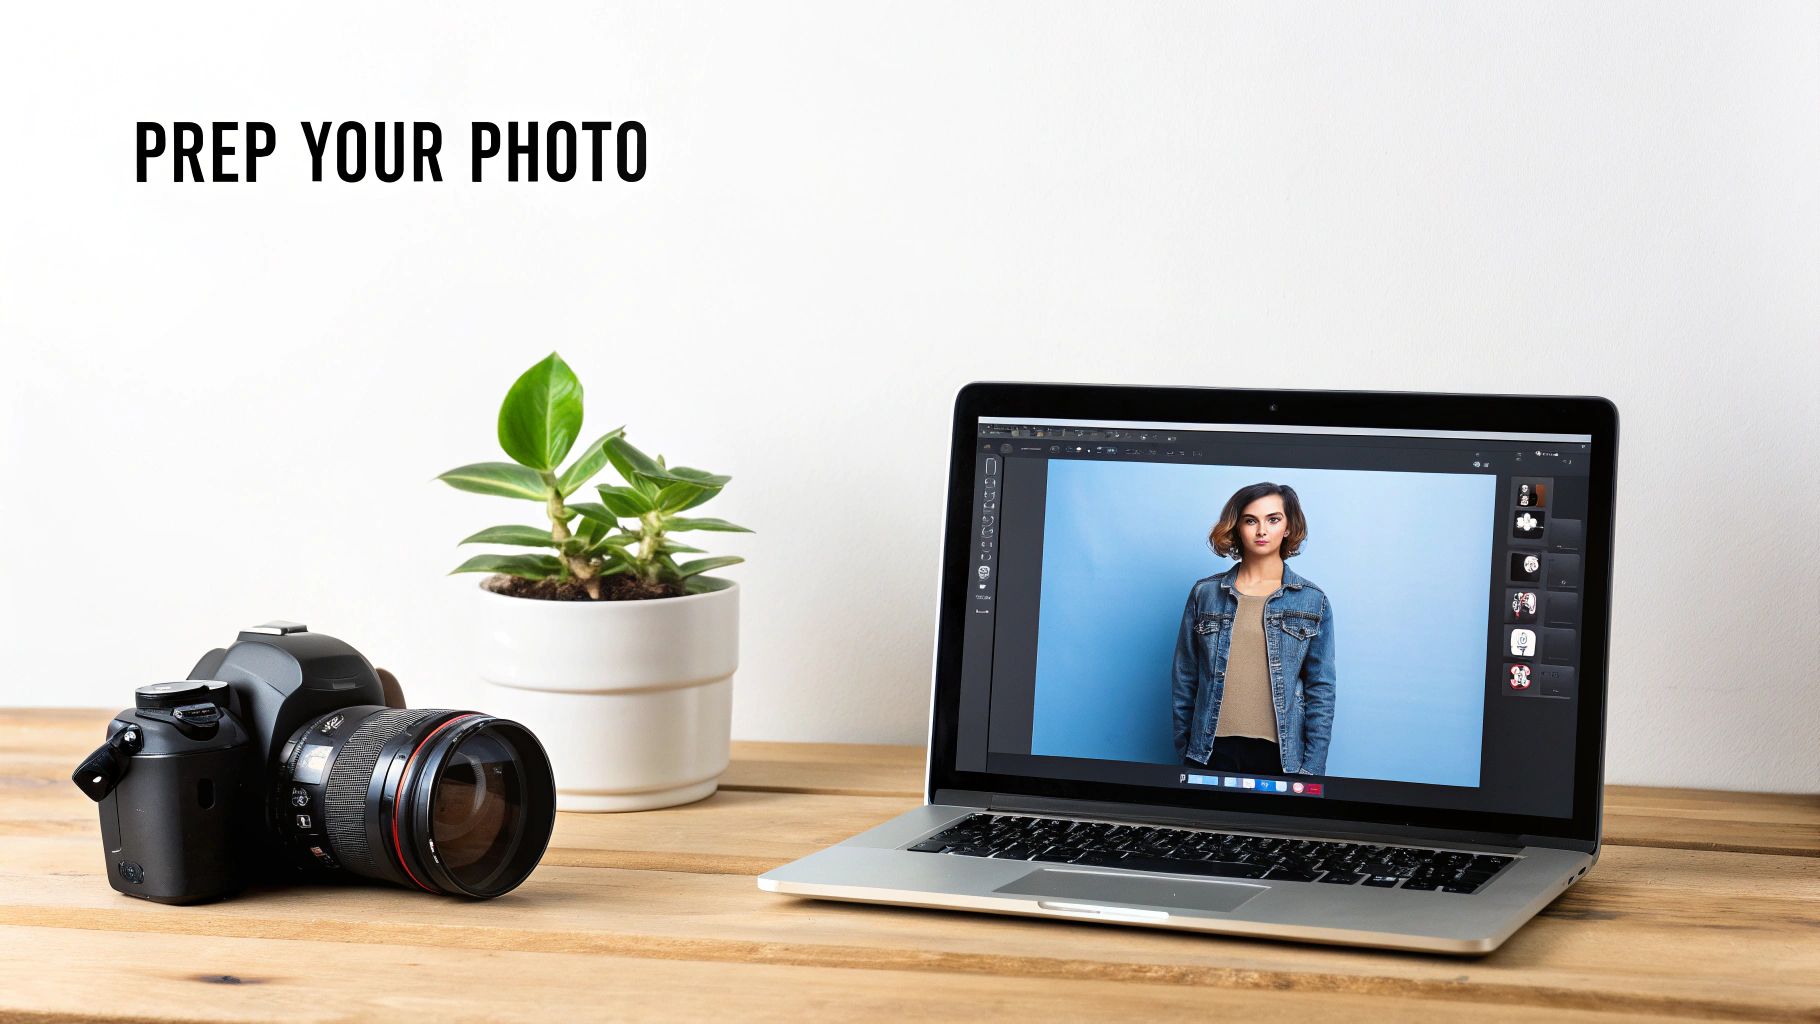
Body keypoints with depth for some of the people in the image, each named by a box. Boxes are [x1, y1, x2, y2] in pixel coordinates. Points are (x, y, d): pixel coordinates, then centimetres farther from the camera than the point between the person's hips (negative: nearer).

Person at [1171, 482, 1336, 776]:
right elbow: (1185, 679, 8)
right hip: (1212, 750, 1)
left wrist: (1313, 770, -4)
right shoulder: (1205, 593, 5)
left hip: (1279, 753, -1)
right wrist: (1183, 750, 4)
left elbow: (1320, 690, 1)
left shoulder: (1312, 600, 2)